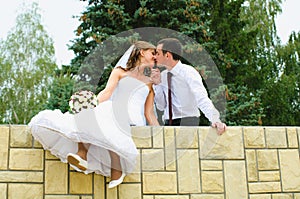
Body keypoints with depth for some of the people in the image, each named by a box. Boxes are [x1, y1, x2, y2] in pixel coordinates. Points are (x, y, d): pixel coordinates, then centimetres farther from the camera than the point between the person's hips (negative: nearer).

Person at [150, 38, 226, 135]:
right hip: (168, 124, 5)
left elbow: (202, 99, -22)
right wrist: (157, 84, -3)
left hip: (187, 123, -5)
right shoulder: (162, 75, 7)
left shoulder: (188, 72, -10)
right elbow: (161, 107, 9)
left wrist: (215, 120, -36)